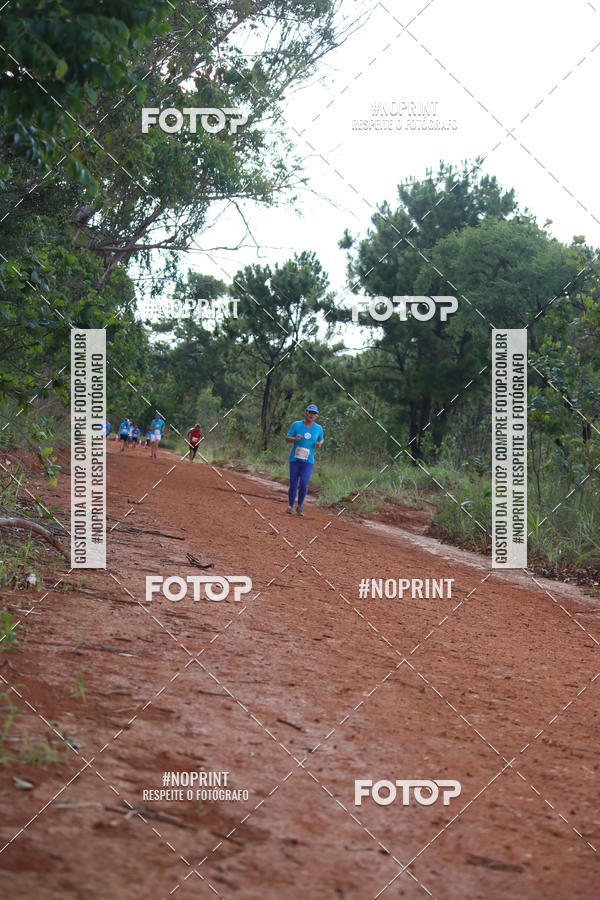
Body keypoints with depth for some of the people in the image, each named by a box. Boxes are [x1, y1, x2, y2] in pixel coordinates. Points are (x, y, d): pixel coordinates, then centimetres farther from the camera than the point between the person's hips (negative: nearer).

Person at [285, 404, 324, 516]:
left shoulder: (318, 428, 4)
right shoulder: (296, 425, -2)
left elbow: (321, 440, 20)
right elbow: (287, 439, 0)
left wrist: (320, 444, -4)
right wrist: (295, 439, -21)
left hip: (308, 462, 0)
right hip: (294, 460, 0)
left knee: (304, 484, -15)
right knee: (293, 485, 1)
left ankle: (299, 506, 5)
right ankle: (290, 506, 21)